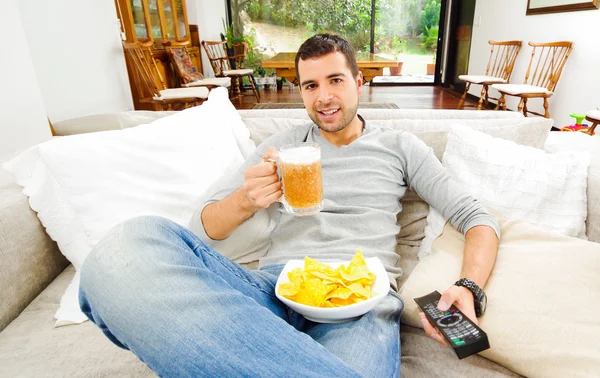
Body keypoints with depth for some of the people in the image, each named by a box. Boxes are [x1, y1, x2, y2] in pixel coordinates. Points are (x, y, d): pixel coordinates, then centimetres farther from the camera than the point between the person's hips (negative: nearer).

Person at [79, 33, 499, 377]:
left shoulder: (400, 147, 17)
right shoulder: (284, 145, 18)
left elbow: (478, 218, 14)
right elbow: (205, 227, 14)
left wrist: (468, 290, -7)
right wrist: (245, 200, -9)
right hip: (275, 288, 5)